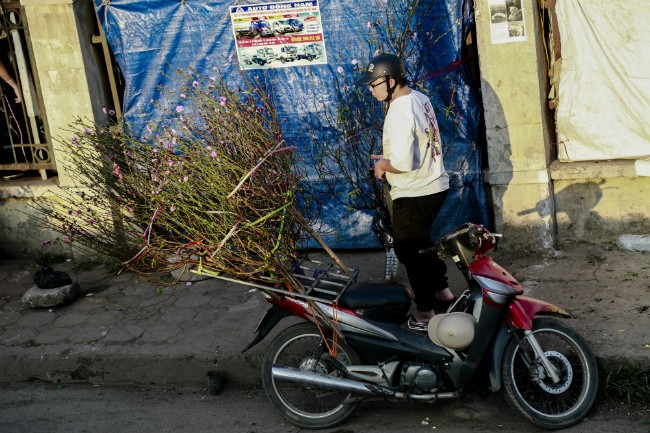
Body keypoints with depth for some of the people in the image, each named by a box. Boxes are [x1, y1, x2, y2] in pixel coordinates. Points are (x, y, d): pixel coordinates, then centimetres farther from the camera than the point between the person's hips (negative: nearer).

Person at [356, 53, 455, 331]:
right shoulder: (419, 98, 5)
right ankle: (442, 291, 38)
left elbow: (402, 164, -29)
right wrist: (388, 157, 10)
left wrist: (383, 165, -9)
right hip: (435, 185, 10)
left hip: (414, 195, -9)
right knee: (422, 242, 26)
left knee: (410, 251, 6)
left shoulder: (399, 113, -24)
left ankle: (425, 311, 17)